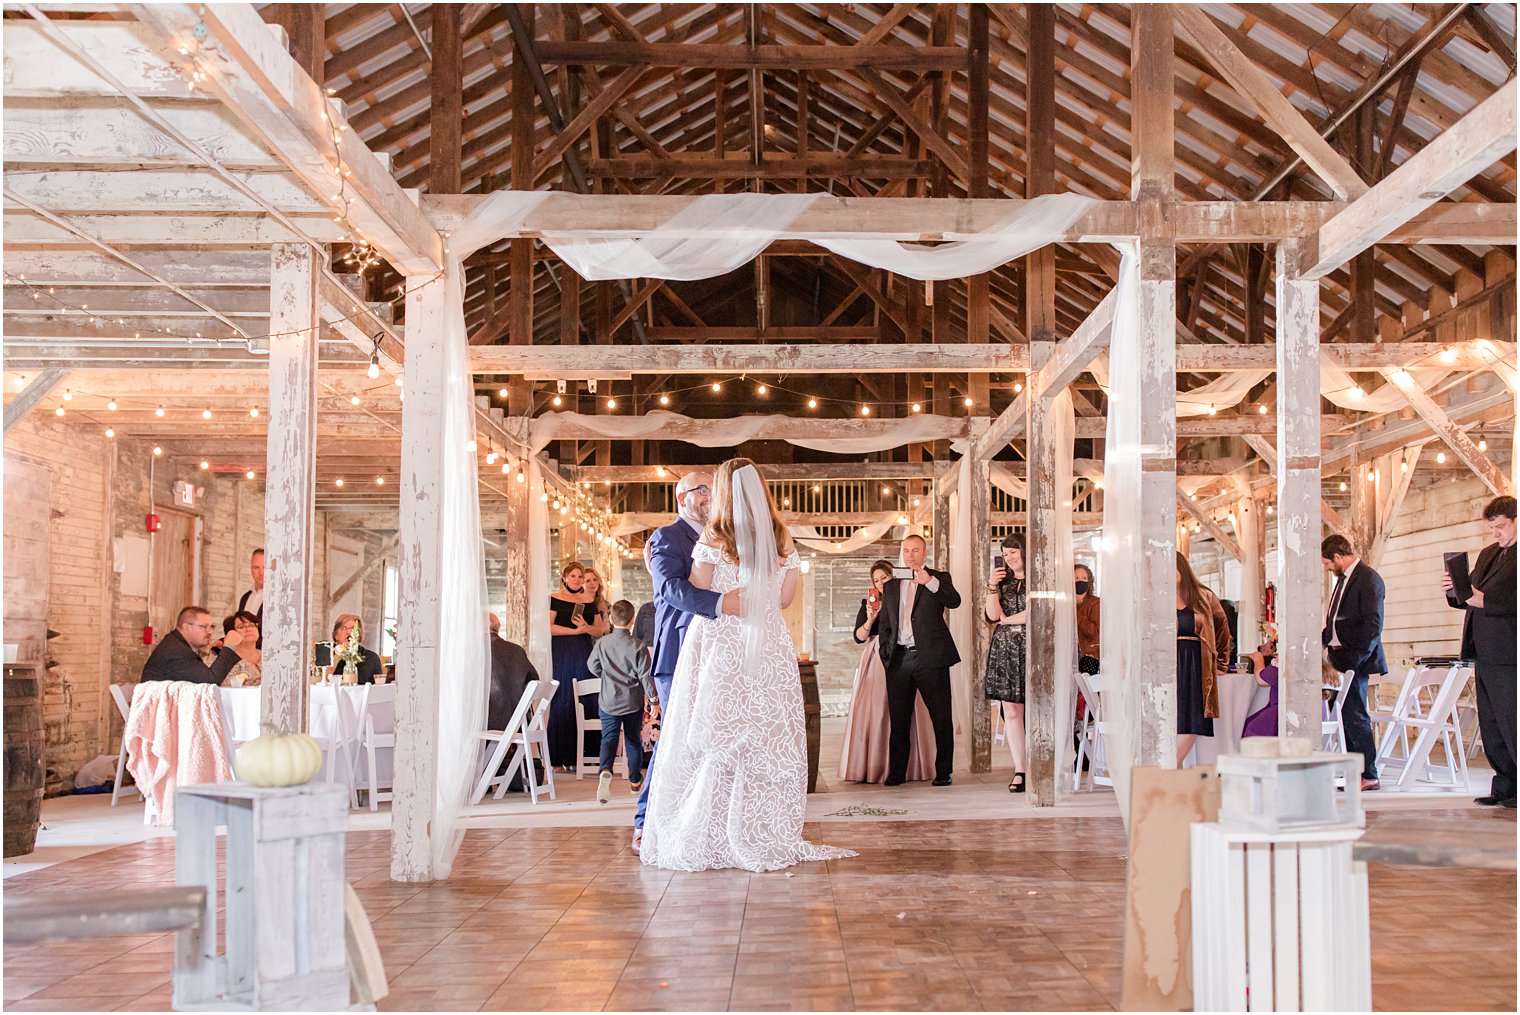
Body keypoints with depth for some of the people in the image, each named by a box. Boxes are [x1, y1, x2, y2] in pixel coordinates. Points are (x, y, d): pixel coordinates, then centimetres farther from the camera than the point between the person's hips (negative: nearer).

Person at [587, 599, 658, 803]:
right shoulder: (637, 646, -12)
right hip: (633, 702, -1)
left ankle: (605, 770, -27)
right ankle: (635, 781, 25)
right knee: (633, 741, 13)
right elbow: (645, 675, -12)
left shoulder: (602, 643, -4)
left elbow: (592, 666, 10)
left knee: (609, 739, 1)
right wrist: (654, 699, -3)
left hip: (609, 702, 1)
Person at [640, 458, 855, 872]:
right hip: (769, 648, 3)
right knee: (768, 742, 6)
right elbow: (784, 599, 13)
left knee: (717, 743, 1)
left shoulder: (713, 540, -6)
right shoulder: (782, 542, 6)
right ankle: (769, 835, 10)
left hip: (720, 646, -3)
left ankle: (715, 839, 2)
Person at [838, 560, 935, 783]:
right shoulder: (868, 604, 13)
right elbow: (858, 637, 5)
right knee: (872, 712, -5)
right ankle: (870, 767, -3)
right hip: (876, 662, 1)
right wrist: (870, 619, -9)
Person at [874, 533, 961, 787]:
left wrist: (930, 582, -27)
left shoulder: (938, 578, 7)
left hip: (931, 657, -3)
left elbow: (954, 601, -13)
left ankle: (943, 772, 6)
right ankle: (896, 772, 10)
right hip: (899, 658, 4)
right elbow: (884, 624, 21)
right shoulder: (891, 586, 18)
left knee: (941, 718, -1)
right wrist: (885, 652, 9)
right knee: (898, 719, 5)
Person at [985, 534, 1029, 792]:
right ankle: (1019, 771, 1)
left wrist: (1007, 619, 4)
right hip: (1005, 650, 4)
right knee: (1011, 712, 0)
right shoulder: (1003, 581, 16)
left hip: (1031, 648, -4)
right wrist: (992, 586, -3)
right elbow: (992, 615, 7)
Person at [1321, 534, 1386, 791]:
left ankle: (1369, 775, -3)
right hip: (1340, 658, 9)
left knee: (1355, 716, -8)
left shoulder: (1368, 579, -13)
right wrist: (1319, 641, 14)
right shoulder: (1343, 578, 17)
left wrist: (1355, 658, -22)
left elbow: (1373, 625, -19)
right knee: (1348, 715, 10)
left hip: (1356, 659, -9)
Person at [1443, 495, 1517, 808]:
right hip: (1484, 653, 9)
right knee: (1490, 724, 12)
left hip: (1507, 655, -9)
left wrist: (1484, 600, -24)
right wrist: (1454, 588, 1)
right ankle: (1505, 786, 20)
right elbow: (1469, 598, 21)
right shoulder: (1488, 554, 19)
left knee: (1511, 722, -6)